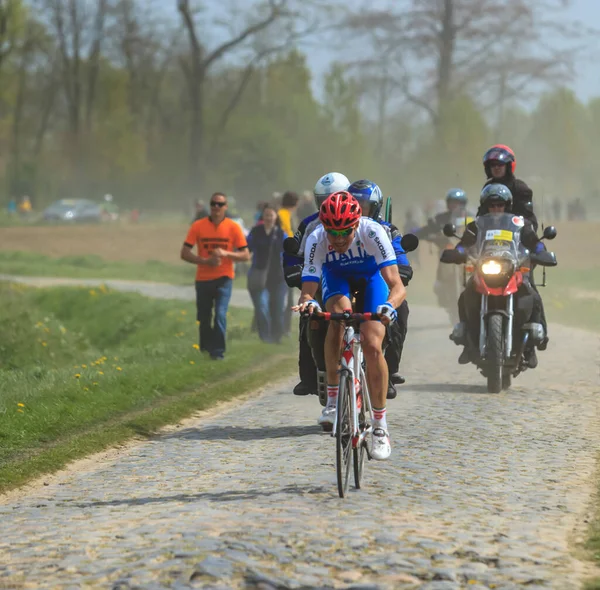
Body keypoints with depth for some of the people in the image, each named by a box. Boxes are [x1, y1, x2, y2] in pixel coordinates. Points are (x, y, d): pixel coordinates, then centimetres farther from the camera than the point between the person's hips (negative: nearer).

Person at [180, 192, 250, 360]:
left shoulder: (233, 227, -4)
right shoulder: (198, 226, -4)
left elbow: (246, 255, -3)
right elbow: (184, 253, -5)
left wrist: (226, 253, -19)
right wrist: (206, 261, -19)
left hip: (224, 278, -1)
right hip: (203, 279, 1)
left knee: (220, 314, -15)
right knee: (203, 317, 9)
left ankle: (218, 351, -7)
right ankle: (205, 348, 28)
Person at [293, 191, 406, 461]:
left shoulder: (372, 232, -37)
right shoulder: (316, 240, -32)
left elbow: (397, 286, -43)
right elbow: (308, 288, -33)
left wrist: (390, 305, -64)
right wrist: (307, 302, -57)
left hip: (371, 275, -1)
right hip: (336, 276, 1)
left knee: (373, 347, -16)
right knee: (339, 313, -33)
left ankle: (380, 427, 0)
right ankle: (333, 399, -22)